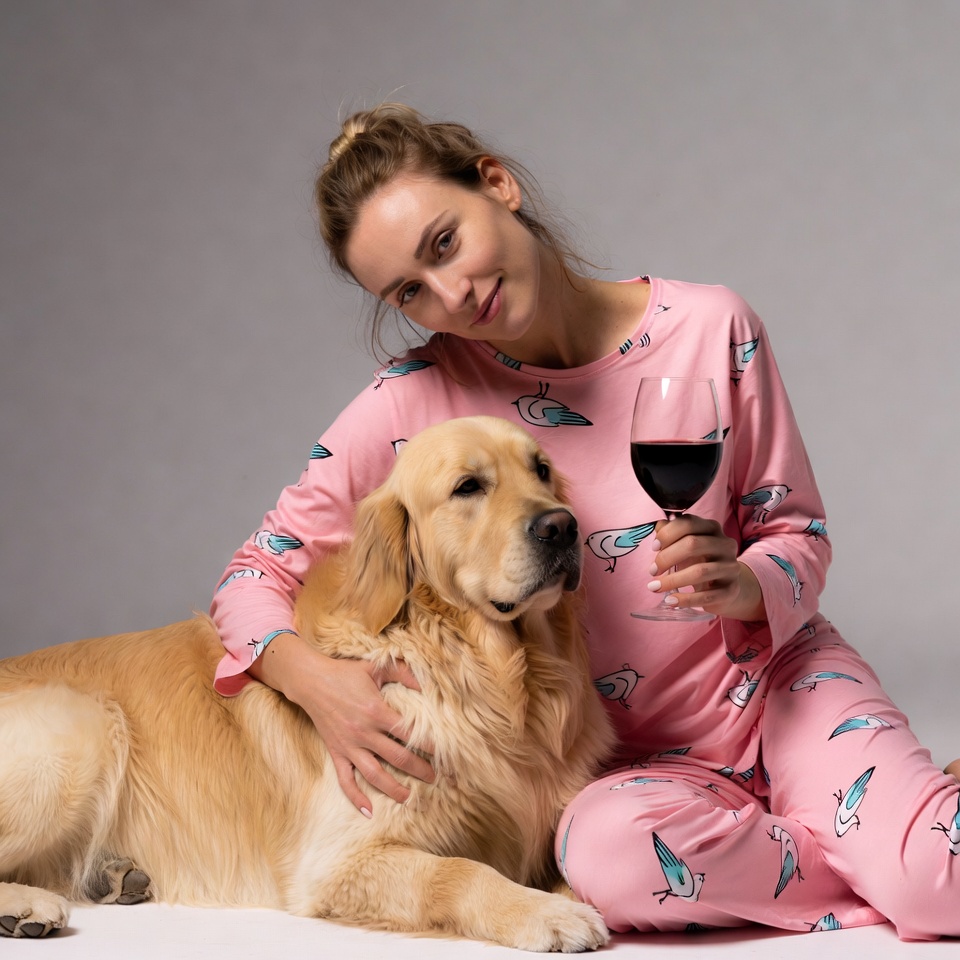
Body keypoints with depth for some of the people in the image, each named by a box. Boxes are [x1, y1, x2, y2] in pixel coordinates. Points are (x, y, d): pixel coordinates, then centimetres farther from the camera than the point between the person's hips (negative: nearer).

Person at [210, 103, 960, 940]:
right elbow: (258, 575, -4)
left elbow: (799, 531, 1)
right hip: (627, 765, 1)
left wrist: (742, 585, -22)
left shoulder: (709, 330, -7)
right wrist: (315, 679, -25)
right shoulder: (415, 401, -9)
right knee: (606, 848, -36)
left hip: (774, 683, 0)